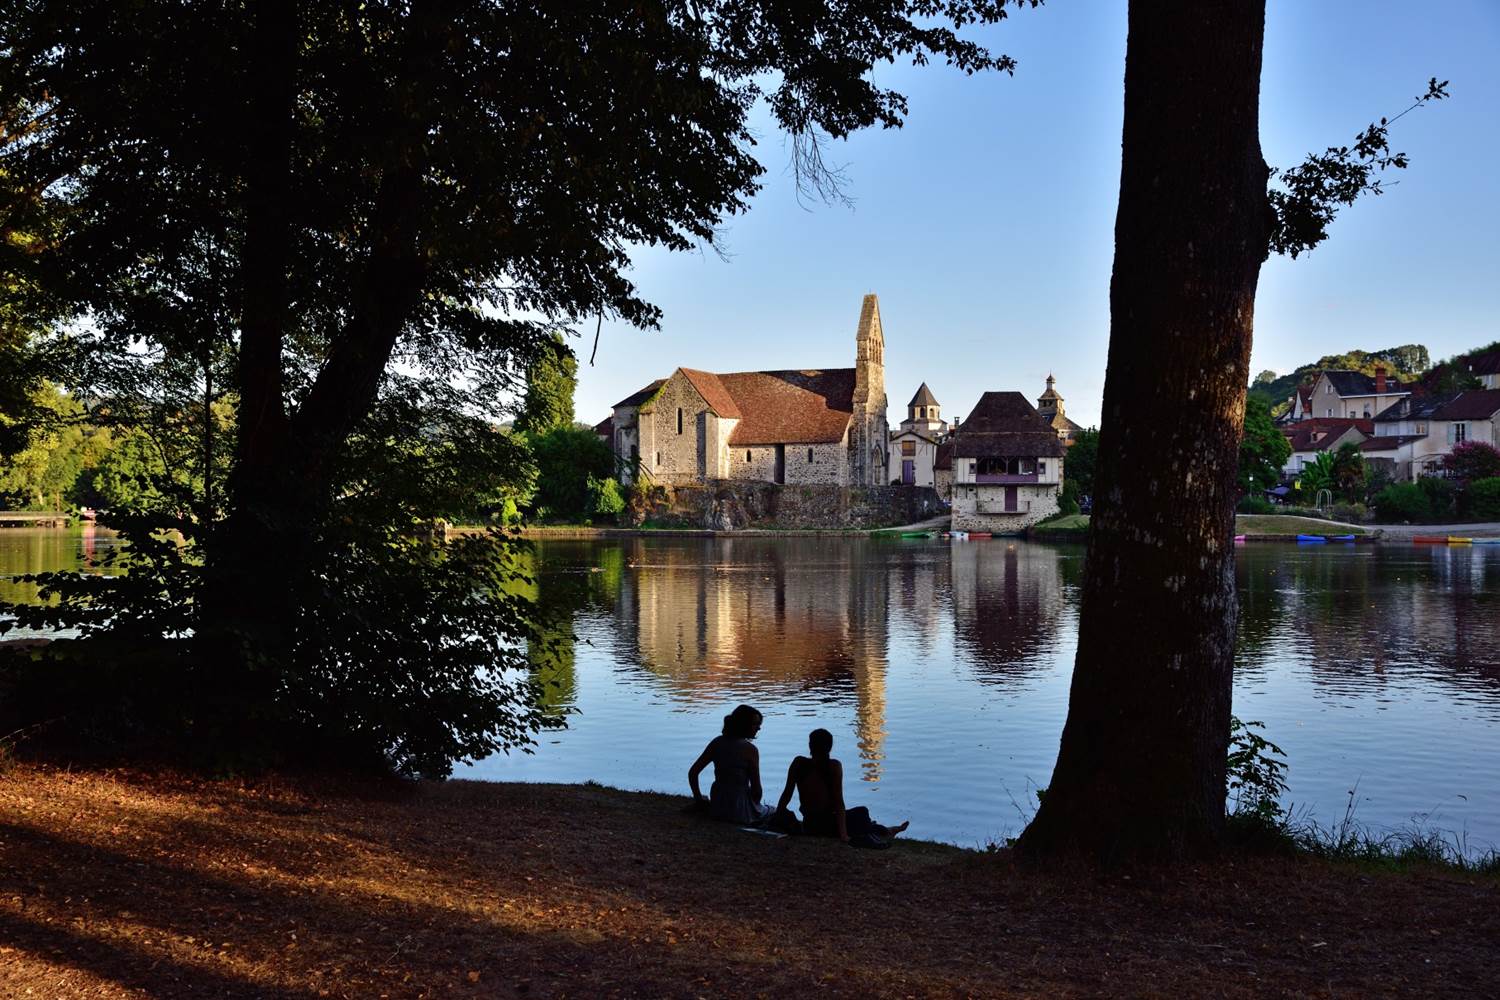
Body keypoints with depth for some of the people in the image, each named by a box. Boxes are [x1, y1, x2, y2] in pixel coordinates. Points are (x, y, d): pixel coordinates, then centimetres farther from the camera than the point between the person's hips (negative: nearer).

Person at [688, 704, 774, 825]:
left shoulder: (717, 742, 1)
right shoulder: (750, 750, -15)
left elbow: (692, 772, 2)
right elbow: (756, 788, -13)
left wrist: (699, 798, 13)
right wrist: (754, 805, 6)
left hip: (716, 807, 5)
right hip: (739, 810, -5)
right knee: (770, 811, 27)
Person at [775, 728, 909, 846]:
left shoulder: (798, 763, -3)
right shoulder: (834, 766, -12)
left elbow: (787, 794, 0)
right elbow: (838, 801, -14)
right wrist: (843, 834, -12)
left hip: (807, 826, 4)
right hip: (827, 826, -4)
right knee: (862, 812, 26)